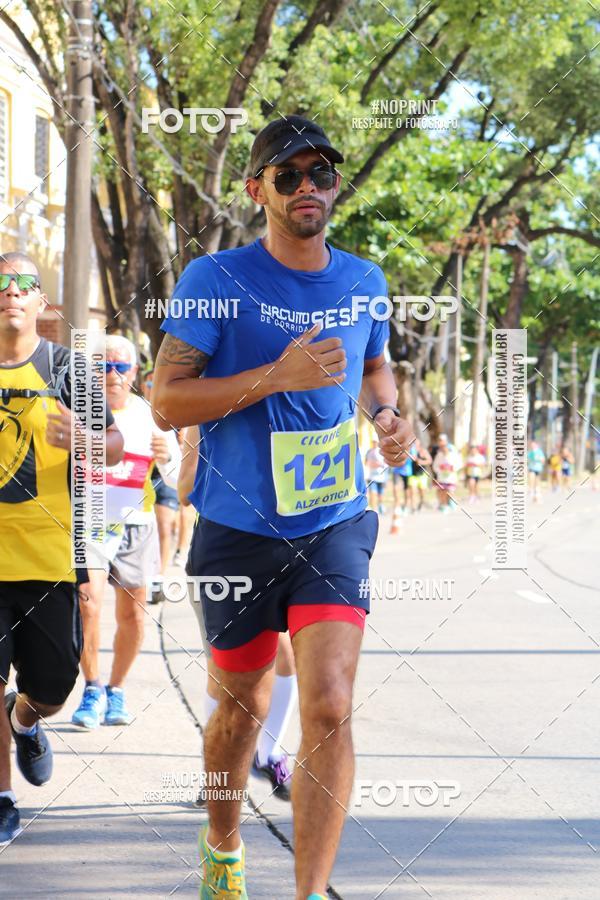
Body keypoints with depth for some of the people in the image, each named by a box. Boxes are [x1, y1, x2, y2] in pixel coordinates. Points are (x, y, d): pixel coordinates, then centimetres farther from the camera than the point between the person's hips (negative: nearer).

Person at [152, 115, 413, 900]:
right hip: (239, 530, -2)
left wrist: (388, 416, 3)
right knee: (243, 709, 13)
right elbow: (165, 401, -13)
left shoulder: (363, 281, 5)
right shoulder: (216, 279, -8)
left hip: (336, 524, 2)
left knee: (330, 707, -15)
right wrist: (278, 375, -22)